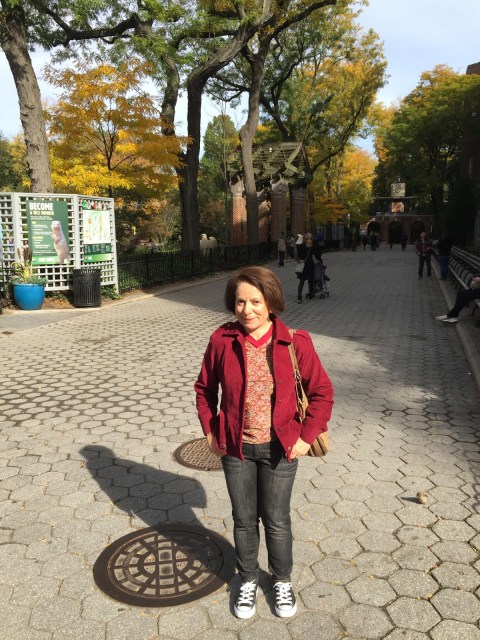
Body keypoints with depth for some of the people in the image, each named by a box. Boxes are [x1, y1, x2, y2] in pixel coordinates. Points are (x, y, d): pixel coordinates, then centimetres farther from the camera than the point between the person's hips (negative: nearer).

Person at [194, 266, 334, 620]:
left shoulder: (295, 342, -15)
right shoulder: (222, 340, -10)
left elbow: (322, 392, -6)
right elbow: (205, 388, 5)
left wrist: (306, 437, -9)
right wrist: (210, 430, 1)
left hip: (279, 448, -1)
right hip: (235, 447, 2)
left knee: (277, 521, 15)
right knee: (244, 520, 18)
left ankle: (282, 581, 42)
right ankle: (248, 580, 43)